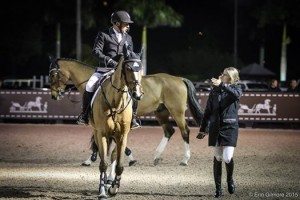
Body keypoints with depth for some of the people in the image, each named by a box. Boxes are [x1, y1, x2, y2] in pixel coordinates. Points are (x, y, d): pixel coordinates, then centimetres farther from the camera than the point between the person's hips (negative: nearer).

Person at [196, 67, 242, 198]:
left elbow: (236, 94, -26)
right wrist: (203, 129, 12)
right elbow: (208, 111, 13)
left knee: (227, 158, -11)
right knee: (217, 158, 3)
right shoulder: (214, 91, 9)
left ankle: (230, 179, 19)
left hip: (230, 127, -3)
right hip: (215, 127, 3)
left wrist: (221, 85, -30)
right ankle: (218, 188, 10)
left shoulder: (235, 89, 1)